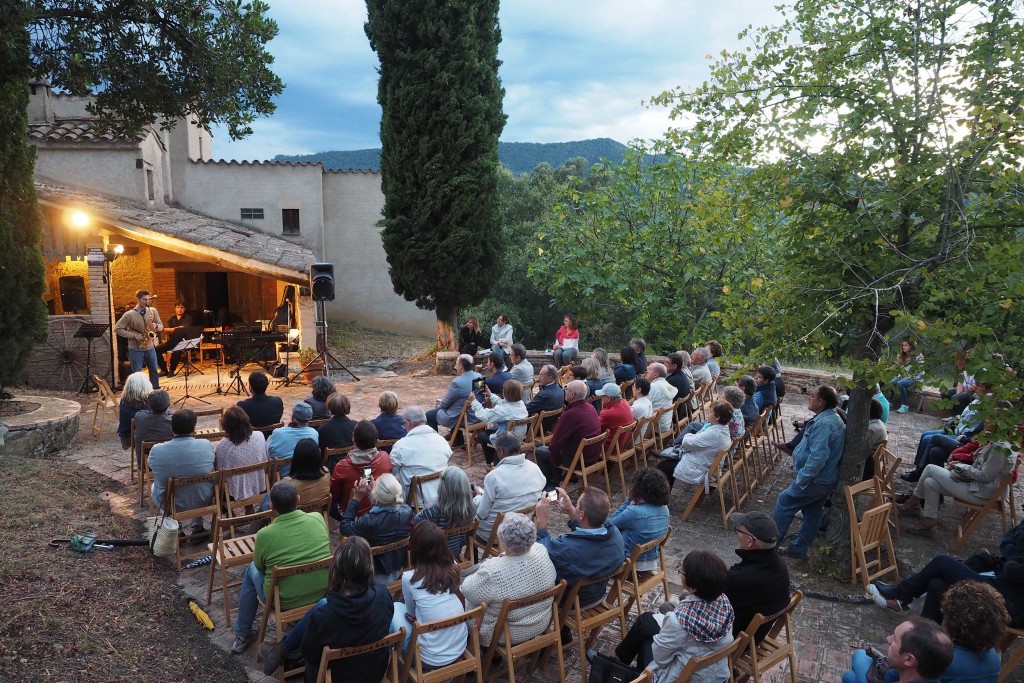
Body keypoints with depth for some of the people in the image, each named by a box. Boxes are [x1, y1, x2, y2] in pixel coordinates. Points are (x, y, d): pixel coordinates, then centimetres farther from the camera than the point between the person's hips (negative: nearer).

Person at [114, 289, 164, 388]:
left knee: (154, 371, 11)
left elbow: (161, 325, 9)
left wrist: (156, 326, -16)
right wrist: (134, 335, -18)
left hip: (150, 347, 4)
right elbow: (117, 329, -10)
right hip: (135, 349, -4)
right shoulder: (129, 315, -12)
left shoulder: (153, 311, 0)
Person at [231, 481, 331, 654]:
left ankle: (242, 636, 37)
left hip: (285, 601, -3)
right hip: (323, 594, 3)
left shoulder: (264, 534, -21)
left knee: (252, 569, 25)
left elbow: (260, 566, 0)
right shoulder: (318, 518, -13)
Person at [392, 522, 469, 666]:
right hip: (460, 650, 5)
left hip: (430, 659, -4)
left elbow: (411, 612, 5)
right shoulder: (453, 569, -5)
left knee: (396, 607, 16)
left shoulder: (410, 578, -15)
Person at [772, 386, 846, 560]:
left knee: (784, 501, 4)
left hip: (816, 480, -10)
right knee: (813, 512, 17)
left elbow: (817, 458, -31)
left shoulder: (823, 424, -27)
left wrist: (800, 480, -23)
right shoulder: (833, 418, 7)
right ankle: (799, 548, 29)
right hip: (826, 478, 10)